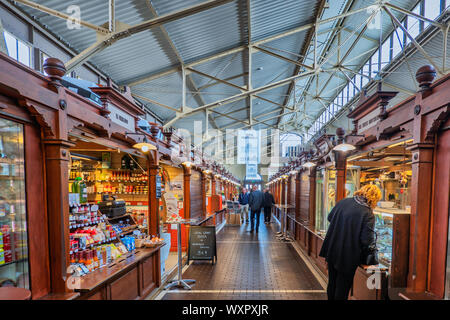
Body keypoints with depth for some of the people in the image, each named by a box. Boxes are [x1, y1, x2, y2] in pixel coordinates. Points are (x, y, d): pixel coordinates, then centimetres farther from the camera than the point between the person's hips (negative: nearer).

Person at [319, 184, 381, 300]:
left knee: (332, 283, 23)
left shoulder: (343, 201, -3)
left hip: (331, 251, 5)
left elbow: (330, 217, 8)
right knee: (343, 287, 14)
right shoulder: (368, 215, -19)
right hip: (348, 257, -5)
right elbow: (367, 240, -20)